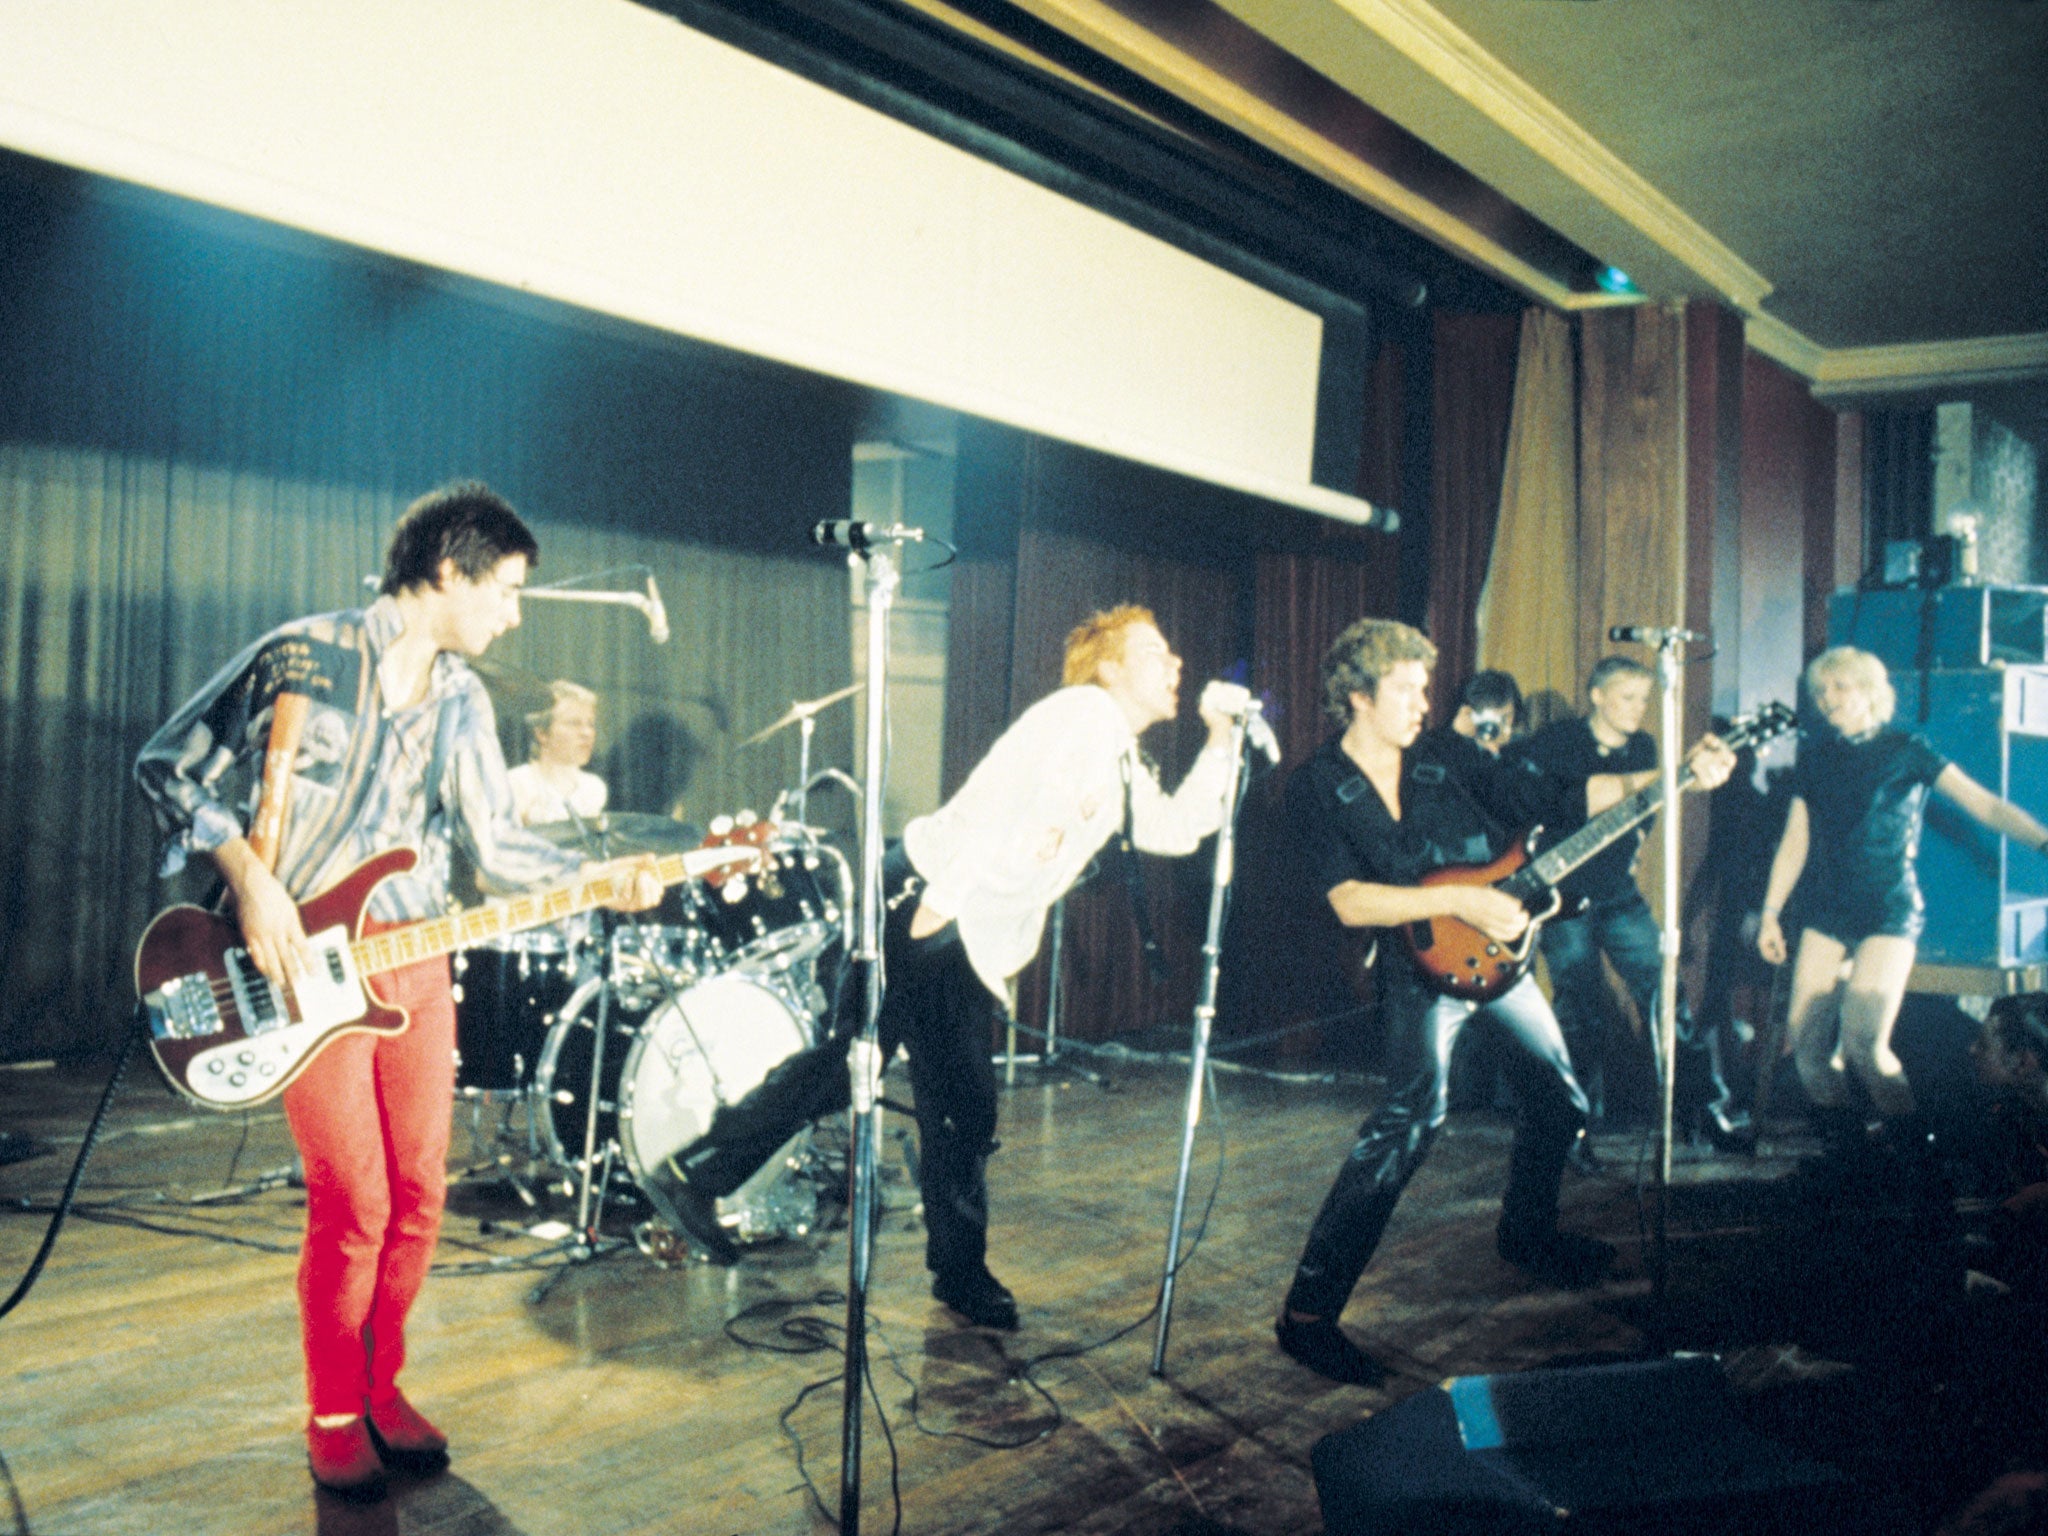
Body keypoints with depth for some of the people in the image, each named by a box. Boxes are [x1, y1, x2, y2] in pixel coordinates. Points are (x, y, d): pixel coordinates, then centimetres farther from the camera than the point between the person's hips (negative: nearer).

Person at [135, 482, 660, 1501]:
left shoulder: (462, 700, 10)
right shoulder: (305, 655, -9)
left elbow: (492, 842, 11)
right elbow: (169, 766, -6)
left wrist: (598, 877, -3)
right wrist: (249, 878, -16)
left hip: (414, 960, 6)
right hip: (305, 964, -6)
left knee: (419, 1194, 8)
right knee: (354, 1202, -7)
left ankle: (382, 1388, 26)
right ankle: (332, 1414, 12)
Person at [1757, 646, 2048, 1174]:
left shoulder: (1906, 750, -2)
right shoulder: (1815, 754, 10)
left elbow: (1984, 804, -11)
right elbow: (1796, 840, 14)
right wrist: (1770, 912, 10)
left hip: (1888, 912, -5)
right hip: (1827, 912, 5)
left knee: (1862, 1041, -18)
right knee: (1804, 1037, -3)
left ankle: (1917, 1164, -1)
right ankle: (1846, 1162, 13)